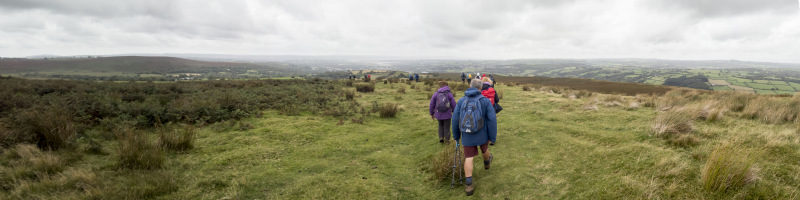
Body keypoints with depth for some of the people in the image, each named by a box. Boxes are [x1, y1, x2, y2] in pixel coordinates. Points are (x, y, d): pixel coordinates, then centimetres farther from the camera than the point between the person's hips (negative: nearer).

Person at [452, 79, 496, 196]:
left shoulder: (461, 101, -5)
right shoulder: (485, 101, -9)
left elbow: (455, 119, -3)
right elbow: (492, 119, -11)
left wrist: (456, 135, 9)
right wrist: (492, 137, -3)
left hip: (467, 136, 0)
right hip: (482, 134, 0)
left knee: (468, 158, 3)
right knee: (484, 149, 29)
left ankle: (469, 184, -1)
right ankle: (487, 162, 60)